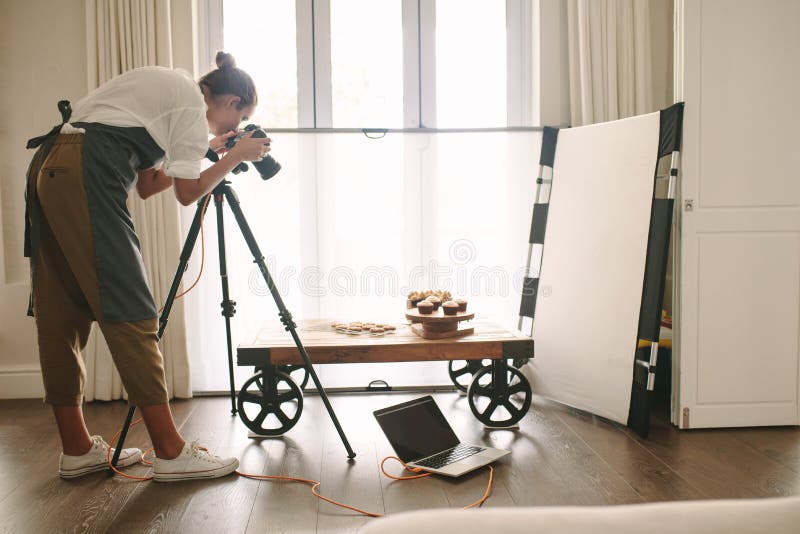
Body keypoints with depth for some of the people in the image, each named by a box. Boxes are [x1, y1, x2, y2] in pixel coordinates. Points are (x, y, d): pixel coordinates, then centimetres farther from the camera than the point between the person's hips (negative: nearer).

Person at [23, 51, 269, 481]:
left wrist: (204, 151, 28)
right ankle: (170, 452, -7)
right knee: (128, 311, -11)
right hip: (86, 174, -10)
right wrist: (237, 156, 11)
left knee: (61, 314, 8)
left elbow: (146, 185, 25)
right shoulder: (192, 101, 2)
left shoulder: (163, 89, 28)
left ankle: (77, 449, 15)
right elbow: (187, 192, -1)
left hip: (46, 166, 10)